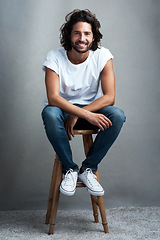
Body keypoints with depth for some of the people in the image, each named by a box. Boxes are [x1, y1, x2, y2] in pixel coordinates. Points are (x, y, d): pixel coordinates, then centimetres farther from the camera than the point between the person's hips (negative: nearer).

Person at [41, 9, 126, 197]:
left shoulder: (102, 56, -12)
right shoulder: (55, 57, -15)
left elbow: (109, 97, -17)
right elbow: (53, 98, -26)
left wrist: (76, 115, -27)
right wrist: (87, 115, -38)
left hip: (93, 109, 1)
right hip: (63, 109, -1)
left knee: (118, 116, -29)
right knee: (49, 113, -36)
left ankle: (88, 169, -13)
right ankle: (70, 169, -16)